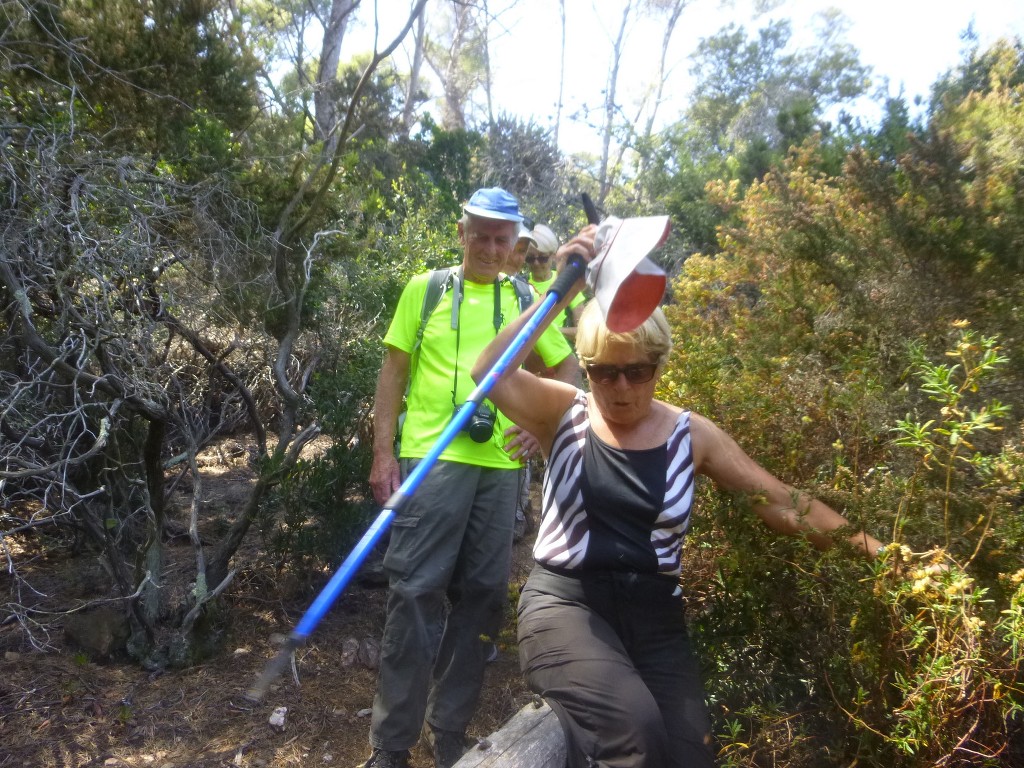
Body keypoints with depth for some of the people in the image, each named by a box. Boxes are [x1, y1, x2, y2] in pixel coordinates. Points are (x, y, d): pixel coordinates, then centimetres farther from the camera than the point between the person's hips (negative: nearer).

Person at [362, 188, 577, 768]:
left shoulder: (526, 300, 12)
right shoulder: (425, 289, 5)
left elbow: (570, 367, 17)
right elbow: (394, 371, 4)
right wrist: (383, 452, -4)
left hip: (501, 464, 3)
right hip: (432, 457, -3)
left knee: (480, 594, 9)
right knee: (417, 593, -5)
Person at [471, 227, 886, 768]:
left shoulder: (690, 435, 5)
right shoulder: (565, 414, 0)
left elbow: (780, 502, 5)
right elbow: (489, 373, -16)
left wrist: (870, 548, -4)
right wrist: (560, 291, -18)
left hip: (654, 615, 4)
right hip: (566, 601, -3)